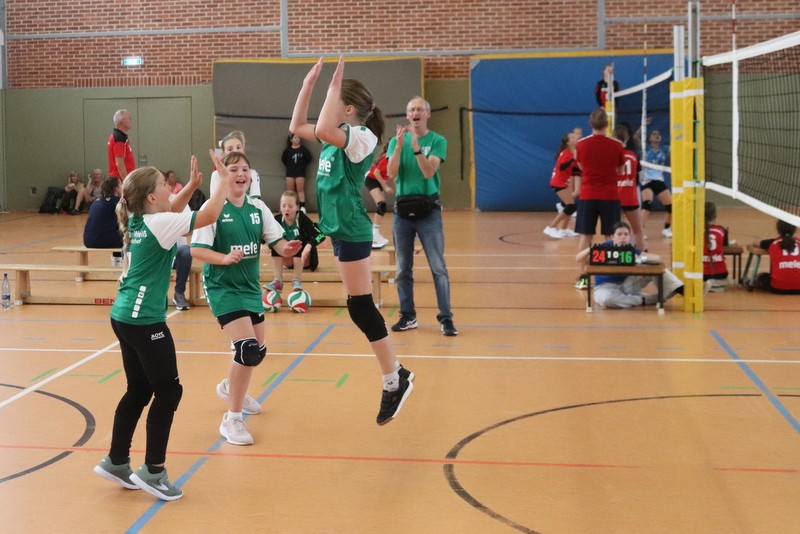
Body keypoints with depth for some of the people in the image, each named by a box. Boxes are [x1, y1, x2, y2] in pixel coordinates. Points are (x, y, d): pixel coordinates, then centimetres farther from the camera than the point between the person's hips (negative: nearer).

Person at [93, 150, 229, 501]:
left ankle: (116, 462, 24)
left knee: (139, 391, 16)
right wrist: (224, 179, -7)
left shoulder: (139, 221, 9)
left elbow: (169, 212, 30)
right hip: (144, 321, -9)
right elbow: (209, 215, -18)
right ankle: (152, 471, 4)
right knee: (168, 391, 0)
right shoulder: (158, 224, -15)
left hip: (125, 317, 9)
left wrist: (191, 186, 19)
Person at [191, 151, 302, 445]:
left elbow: (276, 240, 1)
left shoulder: (258, 208, 2)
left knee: (258, 350, 17)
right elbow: (196, 249, -16)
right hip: (223, 288, -7)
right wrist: (225, 258, -31)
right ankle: (232, 420, -6)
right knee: (247, 348, -20)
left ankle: (229, 387, 49)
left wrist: (287, 248, -21)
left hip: (250, 287, 7)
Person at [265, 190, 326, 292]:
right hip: (289, 259, 3)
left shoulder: (302, 218, -22)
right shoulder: (277, 220, -13)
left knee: (298, 241, -31)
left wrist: (309, 246, -50)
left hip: (306, 258, -3)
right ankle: (278, 281, -27)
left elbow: (320, 234, -32)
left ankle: (297, 281, -32)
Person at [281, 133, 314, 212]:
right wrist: (288, 166, 3)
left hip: (300, 172, -2)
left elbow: (309, 158, 2)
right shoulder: (287, 150, -2)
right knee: (290, 190, 7)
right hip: (290, 173, 2)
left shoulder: (303, 149, -5)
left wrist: (304, 166, 0)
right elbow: (283, 159, 9)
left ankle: (302, 207, -2)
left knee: (300, 189, -2)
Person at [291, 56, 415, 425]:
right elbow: (297, 127, 20)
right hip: (338, 228, 10)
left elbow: (322, 130, -34)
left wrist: (334, 85, -25)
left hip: (351, 230, -10)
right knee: (360, 307, 16)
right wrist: (308, 84, 12)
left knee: (361, 308, -7)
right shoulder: (339, 137, 11)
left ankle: (394, 382, 0)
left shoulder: (362, 137, -16)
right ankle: (395, 374, 24)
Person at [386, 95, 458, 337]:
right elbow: (391, 172, -7)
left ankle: (446, 318, -2)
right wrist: (399, 145, -18)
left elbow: (429, 172, -13)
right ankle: (408, 316, 16)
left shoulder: (437, 141, -1)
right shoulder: (397, 140, 7)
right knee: (403, 268, 7)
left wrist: (417, 148, -25)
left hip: (429, 209, -3)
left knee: (438, 267, -5)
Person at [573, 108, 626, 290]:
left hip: (587, 196, 1)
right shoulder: (616, 145, -6)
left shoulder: (581, 145, -4)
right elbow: (619, 170, 7)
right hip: (610, 196, 0)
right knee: (611, 237, 6)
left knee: (585, 236, 4)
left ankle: (583, 277, 2)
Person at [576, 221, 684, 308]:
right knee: (606, 299, -42)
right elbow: (578, 259, -21)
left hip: (626, 284, 3)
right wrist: (591, 249, -41)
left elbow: (657, 259, -18)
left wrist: (642, 259, -39)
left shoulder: (631, 248, -11)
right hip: (605, 286, -3)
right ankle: (643, 300, -24)